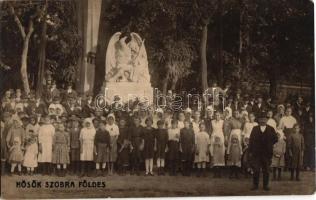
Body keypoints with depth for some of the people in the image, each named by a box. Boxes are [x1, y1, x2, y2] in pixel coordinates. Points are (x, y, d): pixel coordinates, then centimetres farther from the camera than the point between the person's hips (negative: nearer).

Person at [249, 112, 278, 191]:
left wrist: (269, 145, 2)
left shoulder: (271, 129, 6)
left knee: (266, 170, 6)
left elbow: (275, 139, 8)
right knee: (256, 170, 2)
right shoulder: (255, 129, 8)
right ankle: (255, 185, 9)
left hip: (267, 153, 0)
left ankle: (266, 185, 14)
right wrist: (250, 151, -1)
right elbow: (251, 140, 5)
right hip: (256, 153, 0)